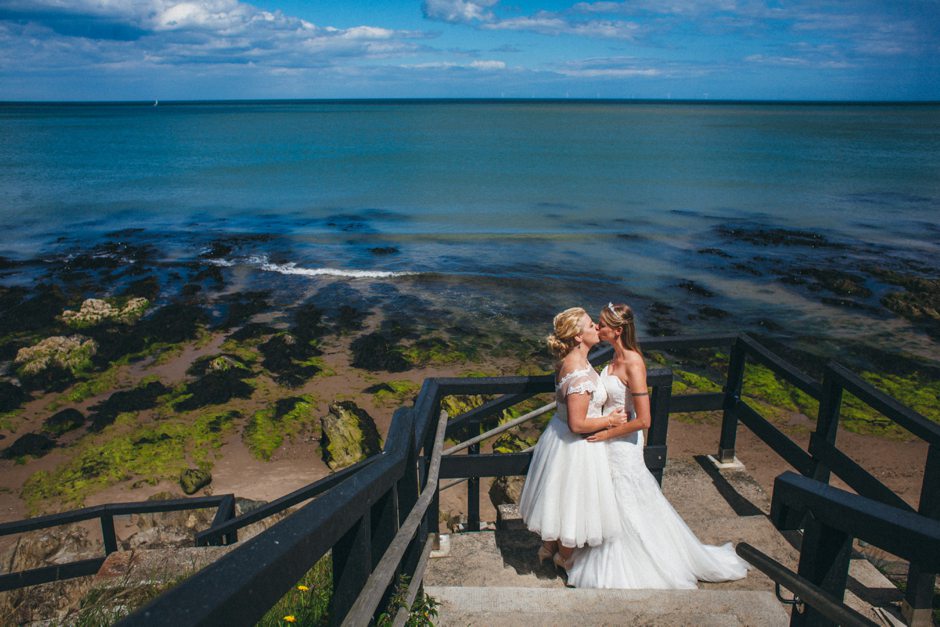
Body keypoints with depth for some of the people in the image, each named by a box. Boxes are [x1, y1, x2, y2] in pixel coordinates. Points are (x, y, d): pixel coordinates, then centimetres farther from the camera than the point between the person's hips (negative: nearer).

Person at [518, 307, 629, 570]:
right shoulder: (580, 375, -32)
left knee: (560, 496, 26)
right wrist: (609, 420, -16)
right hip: (576, 448, -9)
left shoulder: (569, 361, -3)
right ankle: (564, 556, 36)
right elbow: (577, 424, -28)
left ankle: (549, 546, 46)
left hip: (560, 436, 9)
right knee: (572, 499, 13)